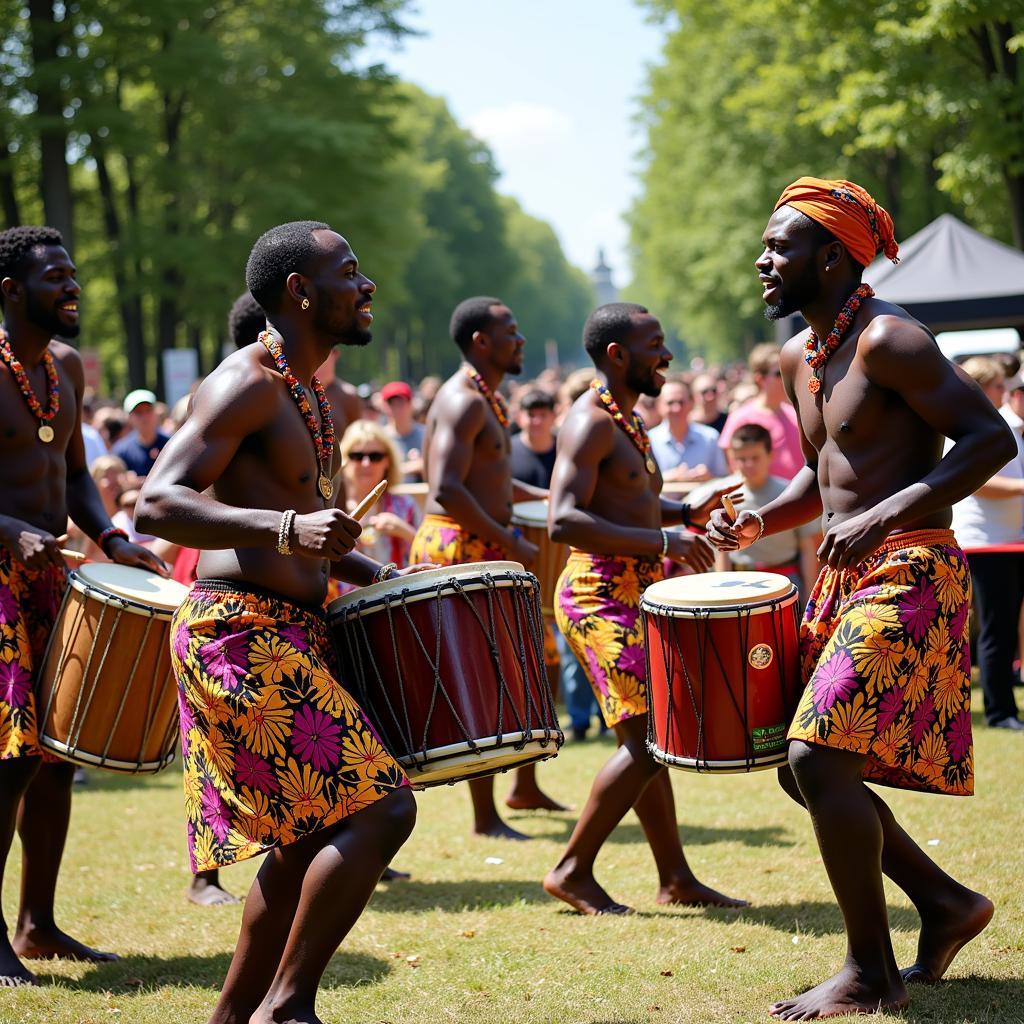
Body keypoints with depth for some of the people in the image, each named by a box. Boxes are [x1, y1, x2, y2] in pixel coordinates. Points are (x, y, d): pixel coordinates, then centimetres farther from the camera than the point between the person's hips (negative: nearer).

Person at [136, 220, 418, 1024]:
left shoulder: (310, 393, 19)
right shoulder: (247, 383, -12)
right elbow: (157, 504, -23)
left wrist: (376, 574, 16)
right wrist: (288, 528, -33)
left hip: (288, 636, 10)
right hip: (242, 634, -10)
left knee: (310, 843, 14)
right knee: (380, 807, -16)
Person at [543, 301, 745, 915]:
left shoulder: (628, 421, 17)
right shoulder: (591, 422, -14)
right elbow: (563, 521, -25)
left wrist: (686, 513, 14)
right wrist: (661, 540, -26)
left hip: (633, 597, 10)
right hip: (602, 595, -10)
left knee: (646, 740, 13)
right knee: (647, 740, -13)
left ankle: (676, 876, 20)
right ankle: (573, 871, -3)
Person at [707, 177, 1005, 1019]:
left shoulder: (887, 340, -14)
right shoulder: (798, 358, 13)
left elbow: (992, 439, -20)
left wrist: (884, 515, -27)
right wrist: (758, 525, 7)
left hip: (909, 575, -10)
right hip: (842, 577, 10)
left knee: (821, 756, -17)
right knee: (804, 766, 10)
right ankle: (946, 901, 24)